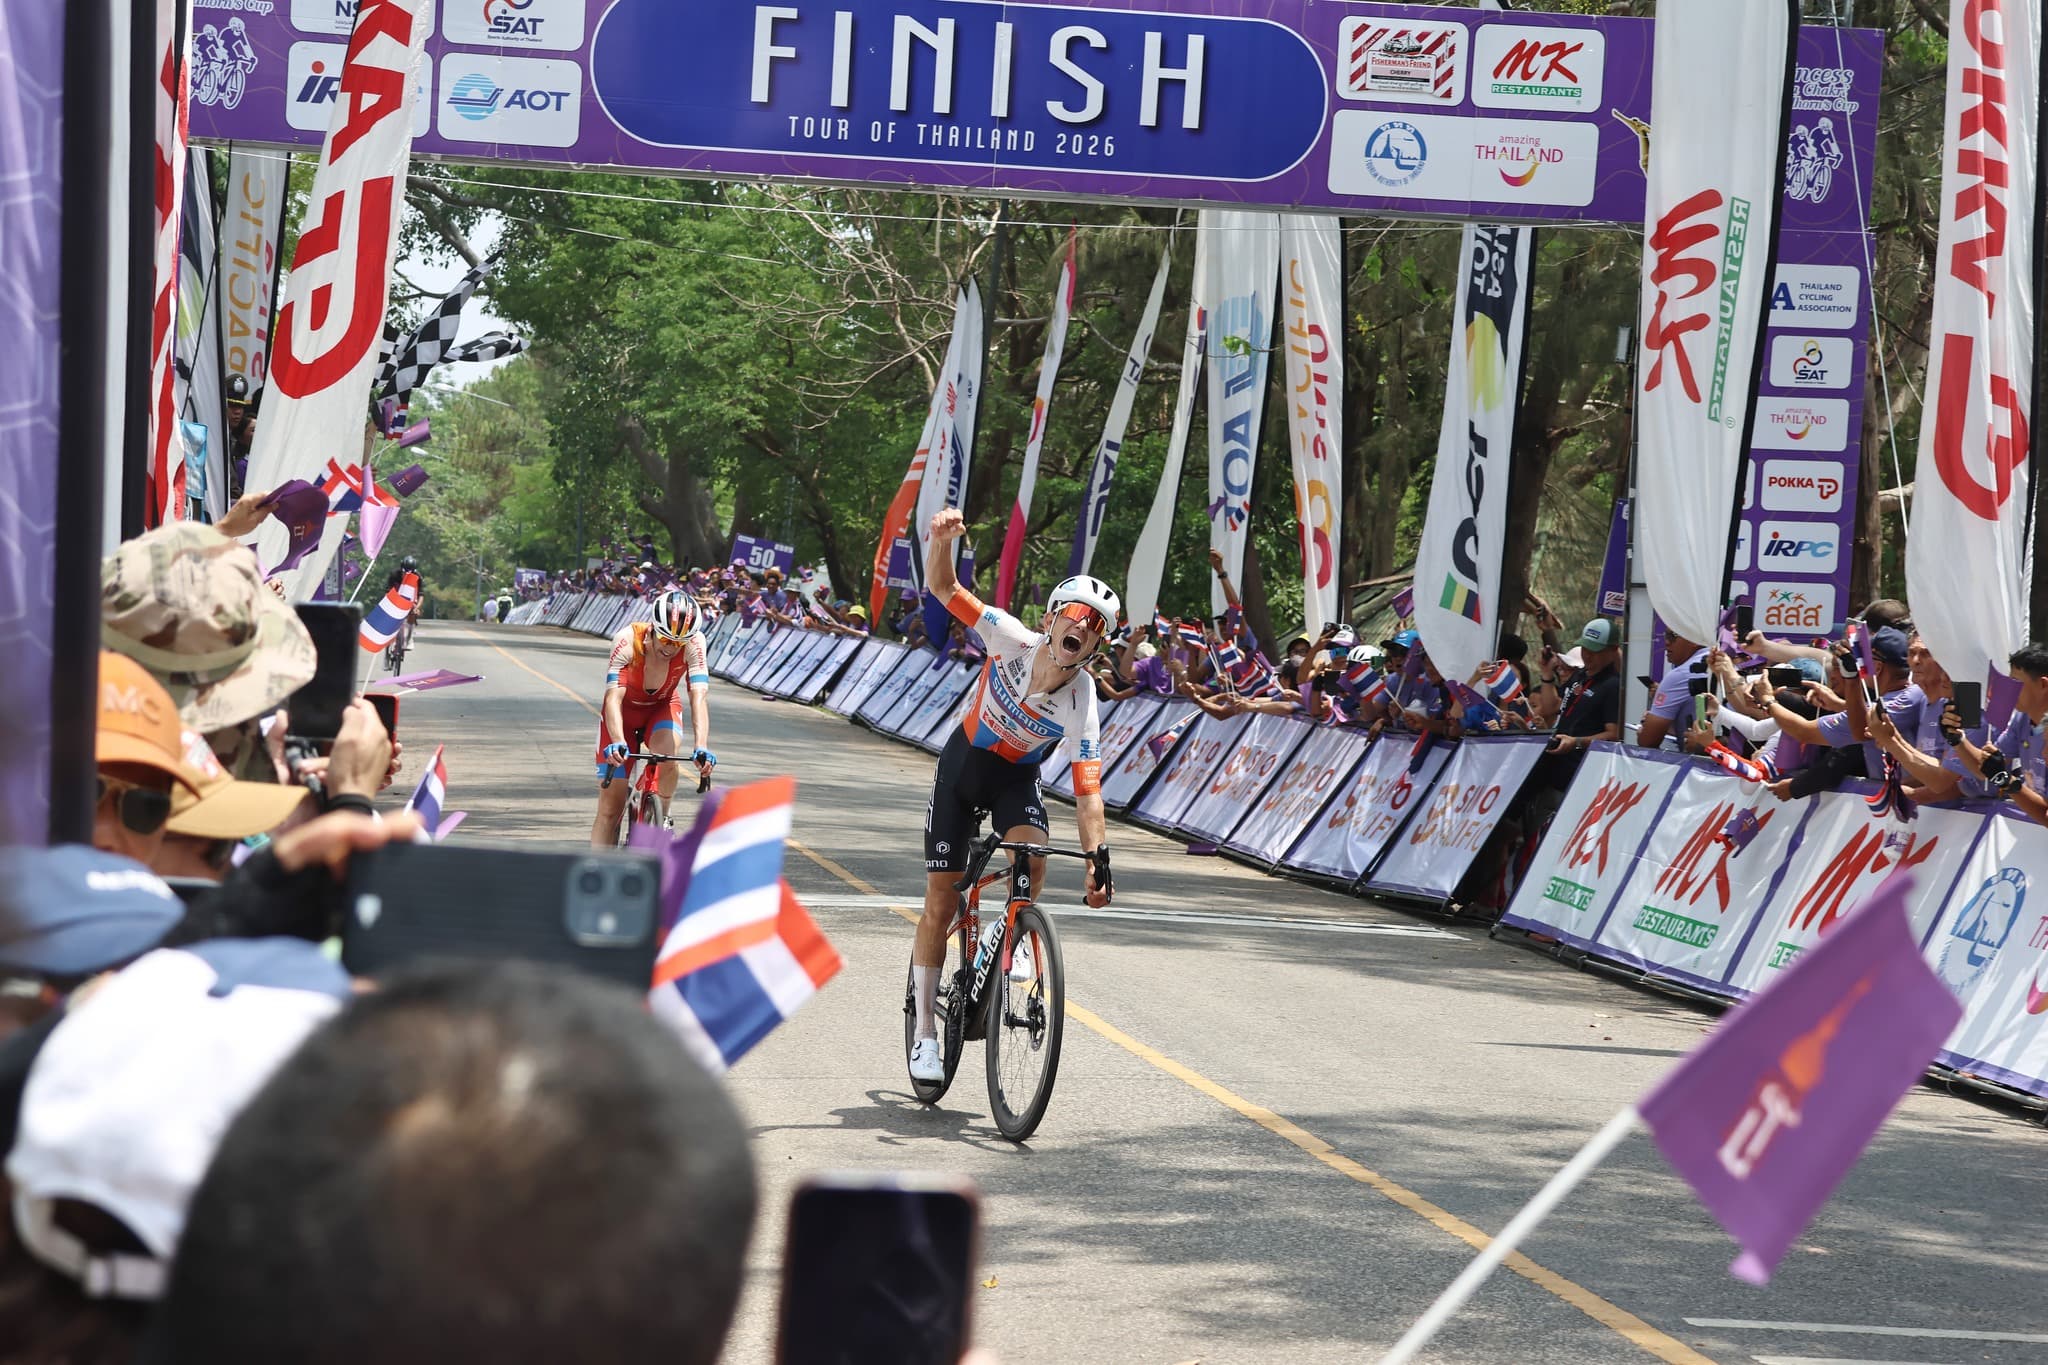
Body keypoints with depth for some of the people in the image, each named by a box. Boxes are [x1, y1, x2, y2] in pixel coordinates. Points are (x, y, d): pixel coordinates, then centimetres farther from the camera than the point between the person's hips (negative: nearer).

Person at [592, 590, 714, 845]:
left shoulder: (693, 643, -28)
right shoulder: (627, 640, -33)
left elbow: (699, 697, -36)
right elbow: (613, 697, -40)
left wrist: (702, 748, -51)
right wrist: (617, 743, -56)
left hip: (662, 707, 1)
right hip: (625, 711, -1)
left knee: (665, 757, -32)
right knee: (610, 808, -8)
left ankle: (662, 818, -5)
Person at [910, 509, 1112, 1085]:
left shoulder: (1080, 706, -27)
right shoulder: (1013, 640, -26)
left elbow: (1087, 791, -28)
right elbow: (943, 588, -26)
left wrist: (1098, 860, -39)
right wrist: (943, 539, -45)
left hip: (1016, 779, 0)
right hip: (963, 763, 0)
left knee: (1033, 858, -32)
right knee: (940, 901, -2)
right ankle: (925, 1031, 9)